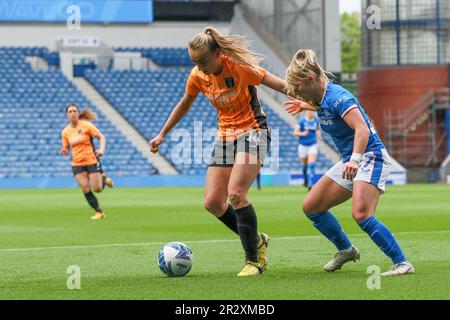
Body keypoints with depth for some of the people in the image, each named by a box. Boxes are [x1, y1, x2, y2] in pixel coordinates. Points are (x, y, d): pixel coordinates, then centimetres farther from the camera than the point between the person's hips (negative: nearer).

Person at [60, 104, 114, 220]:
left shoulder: (86, 125, -9)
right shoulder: (65, 132, 2)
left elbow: (101, 137, -6)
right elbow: (67, 151, 9)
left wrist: (101, 150, -24)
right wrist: (64, 152, -15)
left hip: (92, 161, -3)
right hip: (77, 164, 3)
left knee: (97, 189, -6)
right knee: (86, 190, -7)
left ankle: (104, 178, 29)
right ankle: (99, 212, 8)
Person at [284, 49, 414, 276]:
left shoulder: (338, 97, -21)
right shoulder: (320, 98, 6)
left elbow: (363, 129, -33)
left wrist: (355, 160, -46)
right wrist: (304, 106, 37)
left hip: (370, 158, -10)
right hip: (350, 162, 10)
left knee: (361, 215, -28)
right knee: (311, 207, 9)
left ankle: (402, 263, -22)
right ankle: (346, 250, 25)